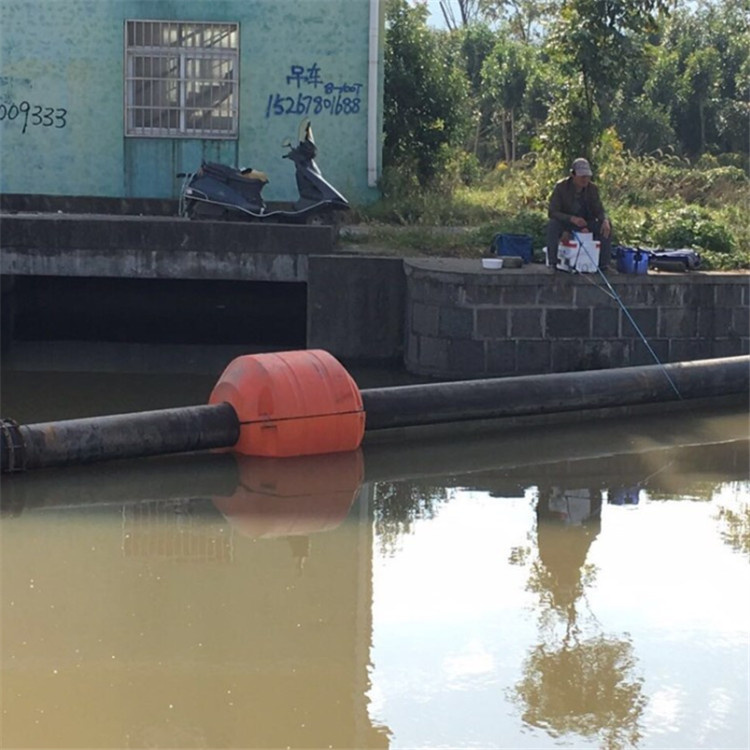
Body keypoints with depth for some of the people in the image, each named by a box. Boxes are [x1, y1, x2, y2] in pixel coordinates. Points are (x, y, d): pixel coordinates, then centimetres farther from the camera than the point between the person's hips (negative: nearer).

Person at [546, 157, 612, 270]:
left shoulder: (592, 188, -6)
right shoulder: (561, 187, -16)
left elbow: (599, 210, -3)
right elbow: (552, 212, -21)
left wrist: (605, 220, -29)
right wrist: (572, 219, -39)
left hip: (584, 224, 3)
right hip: (565, 224, -3)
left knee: (606, 227, -20)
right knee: (553, 224, -35)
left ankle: (603, 262, -14)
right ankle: (553, 262, -29)